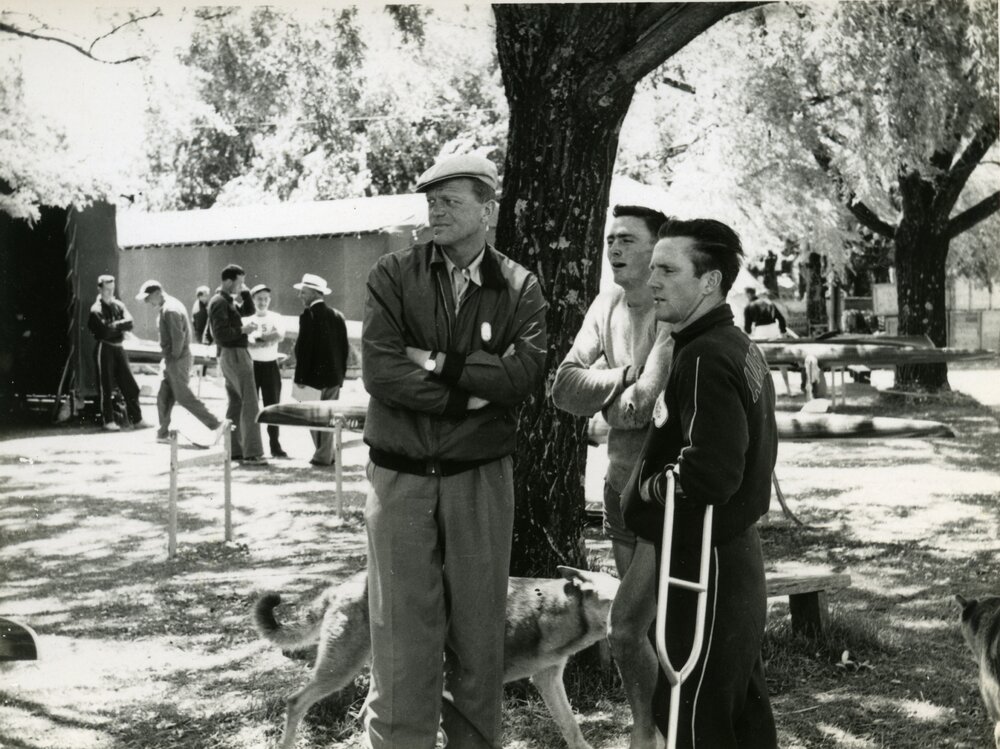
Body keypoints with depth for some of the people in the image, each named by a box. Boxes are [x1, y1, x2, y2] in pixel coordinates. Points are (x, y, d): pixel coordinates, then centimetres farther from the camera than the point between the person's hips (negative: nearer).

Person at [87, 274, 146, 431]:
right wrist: (120, 326, -6)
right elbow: (105, 330, -19)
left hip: (119, 347, 5)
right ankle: (108, 421, 10)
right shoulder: (96, 310, -7)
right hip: (104, 348, -5)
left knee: (130, 386, 5)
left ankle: (137, 419, 10)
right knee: (106, 387, 1)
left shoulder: (119, 305, 10)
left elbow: (129, 323, -4)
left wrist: (114, 325, -14)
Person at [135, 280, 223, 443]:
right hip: (170, 359, 10)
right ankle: (163, 433, 17)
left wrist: (174, 357, -15)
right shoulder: (165, 308, 15)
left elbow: (178, 336, -23)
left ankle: (215, 424, -5)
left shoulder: (170, 310, -18)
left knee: (184, 396, -6)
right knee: (163, 397, 11)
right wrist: (169, 358, 15)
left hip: (177, 360, -10)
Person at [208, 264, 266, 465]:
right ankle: (252, 453, -13)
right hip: (234, 355, -11)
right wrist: (242, 330, -17)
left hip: (229, 356, 11)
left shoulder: (227, 301, 16)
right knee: (250, 404, -11)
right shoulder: (220, 303, -15)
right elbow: (221, 334, -23)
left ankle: (234, 450, 17)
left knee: (236, 404, 13)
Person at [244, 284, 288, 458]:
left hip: (270, 365, 1)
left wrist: (258, 338, -15)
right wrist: (268, 340, -19)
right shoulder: (246, 319, 3)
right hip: (251, 364, -1)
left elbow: (280, 336, -12)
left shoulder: (275, 318, 6)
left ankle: (275, 446, 8)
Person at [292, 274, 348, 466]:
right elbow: (344, 347, 10)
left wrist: (300, 377, -11)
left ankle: (323, 456, -1)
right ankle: (327, 454, 13)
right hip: (335, 375, 7)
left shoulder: (309, 315, -12)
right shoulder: (337, 315, 8)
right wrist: (341, 373, 16)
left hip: (314, 375, -7)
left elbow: (304, 347, -14)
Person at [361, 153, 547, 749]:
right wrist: (472, 393, -11)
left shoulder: (520, 288, 3)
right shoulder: (394, 276, -1)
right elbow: (379, 370, -12)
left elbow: (526, 372, -12)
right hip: (401, 475, -1)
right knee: (403, 628, 2)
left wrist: (439, 364, -15)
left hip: (481, 476, 1)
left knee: (480, 626, 10)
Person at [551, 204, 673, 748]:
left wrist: (601, 390, -8)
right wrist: (624, 377, -14)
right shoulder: (606, 305, 6)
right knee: (652, 629, 16)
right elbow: (564, 387, -2)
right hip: (623, 485, 7)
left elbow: (646, 403, -24)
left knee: (624, 628, -11)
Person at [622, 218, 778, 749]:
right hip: (736, 551, 10)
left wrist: (649, 489, -14)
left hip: (705, 565, -10)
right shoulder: (740, 347, 11)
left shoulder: (705, 358, -20)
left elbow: (711, 473, -30)